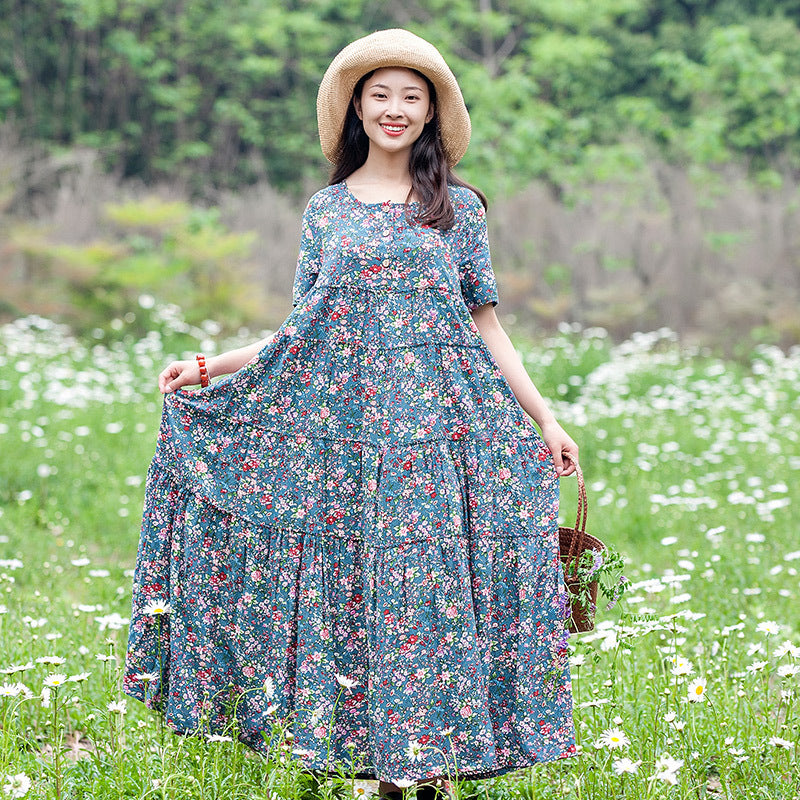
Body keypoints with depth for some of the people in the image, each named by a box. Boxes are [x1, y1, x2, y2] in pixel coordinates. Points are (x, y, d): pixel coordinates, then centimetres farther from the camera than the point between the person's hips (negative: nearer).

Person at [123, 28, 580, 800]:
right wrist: (210, 368, 3)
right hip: (351, 425, 1)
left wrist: (545, 419, 6)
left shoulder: (458, 206, 8)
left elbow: (485, 322, 9)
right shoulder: (326, 209, 11)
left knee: (438, 579, -5)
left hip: (447, 419, -1)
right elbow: (304, 330, 12)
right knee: (358, 584, -1)